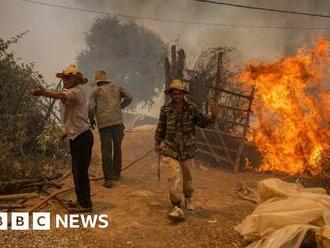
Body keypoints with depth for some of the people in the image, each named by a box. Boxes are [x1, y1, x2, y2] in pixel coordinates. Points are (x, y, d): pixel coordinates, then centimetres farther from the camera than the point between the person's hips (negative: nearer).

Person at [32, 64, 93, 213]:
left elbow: (62, 96, -38)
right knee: (77, 171, 15)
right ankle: (82, 201, 26)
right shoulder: (75, 92, 19)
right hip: (76, 137, 10)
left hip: (82, 137, -10)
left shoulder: (76, 91, -14)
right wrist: (68, 131, 21)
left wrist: (44, 93, -54)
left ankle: (85, 204, 4)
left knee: (80, 171, -5)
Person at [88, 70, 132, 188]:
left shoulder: (95, 92, 11)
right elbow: (129, 97, 5)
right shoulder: (116, 88, 18)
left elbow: (91, 108, -3)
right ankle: (116, 173, 26)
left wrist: (91, 120, 14)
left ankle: (108, 179, -1)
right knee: (117, 148, 17)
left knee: (106, 151, 1)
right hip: (117, 121, 2)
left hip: (103, 124, -1)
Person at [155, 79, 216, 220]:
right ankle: (177, 207, -9)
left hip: (187, 149, 1)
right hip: (170, 149, -1)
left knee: (187, 175, 18)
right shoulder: (165, 109, -4)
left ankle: (188, 198, 43)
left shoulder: (191, 108, -5)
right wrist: (157, 143, 15)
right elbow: (161, 127, 8)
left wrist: (211, 118, -21)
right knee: (173, 178, -13)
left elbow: (202, 122, -1)